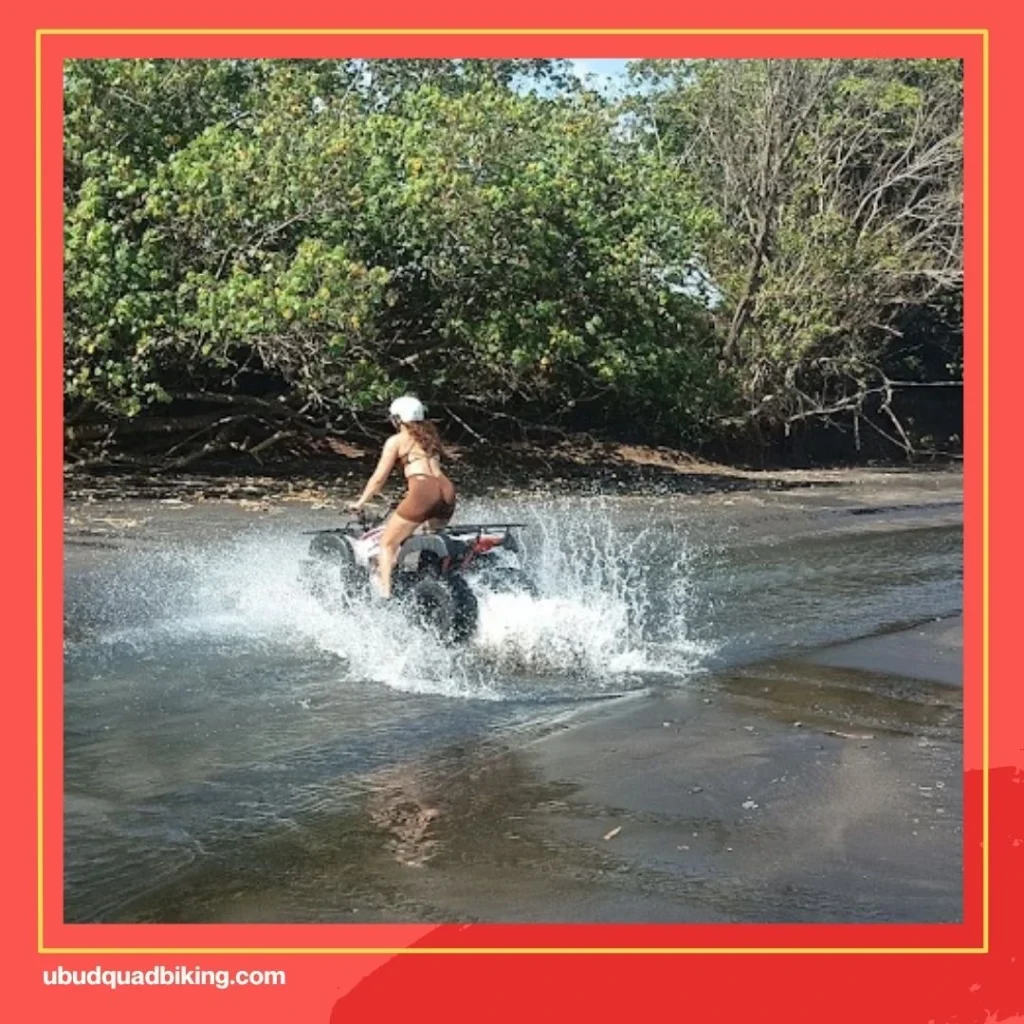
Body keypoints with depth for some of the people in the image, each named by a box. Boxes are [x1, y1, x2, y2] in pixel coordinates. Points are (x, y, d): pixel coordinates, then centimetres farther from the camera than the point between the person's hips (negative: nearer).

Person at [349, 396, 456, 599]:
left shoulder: (396, 441, 11)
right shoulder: (430, 436, 27)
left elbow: (379, 478, 10)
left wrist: (360, 502, 21)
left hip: (424, 492, -6)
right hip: (447, 490, 6)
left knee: (388, 543, 1)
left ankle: (385, 595, -13)